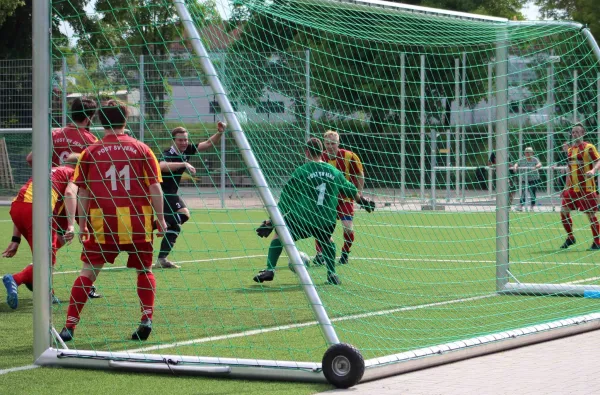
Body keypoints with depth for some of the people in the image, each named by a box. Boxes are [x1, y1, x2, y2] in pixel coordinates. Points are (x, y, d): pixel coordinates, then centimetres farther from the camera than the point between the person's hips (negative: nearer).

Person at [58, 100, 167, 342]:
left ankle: (70, 325, -1)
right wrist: (160, 219, 9)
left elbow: (82, 192, 4)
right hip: (137, 222, 0)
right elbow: (155, 188, 0)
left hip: (102, 222, 0)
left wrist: (82, 224, 11)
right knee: (144, 270, 16)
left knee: (88, 271, 4)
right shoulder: (141, 149, 2)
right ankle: (147, 320, 5)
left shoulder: (91, 152, 3)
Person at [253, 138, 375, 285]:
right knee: (327, 239, 35)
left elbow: (285, 200, -3)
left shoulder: (301, 171, -4)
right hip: (327, 222, 3)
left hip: (303, 220, -3)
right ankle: (332, 275, 24)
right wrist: (364, 201, 47)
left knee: (279, 233, 19)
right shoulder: (335, 172, 8)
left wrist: (270, 222, 3)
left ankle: (270, 270, 6)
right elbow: (352, 191, 26)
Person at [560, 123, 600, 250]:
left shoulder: (589, 148, -6)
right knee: (564, 211, 2)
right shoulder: (570, 150, 14)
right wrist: (566, 187, 19)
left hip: (586, 187, -6)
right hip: (572, 188, 6)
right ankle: (570, 237, 20)